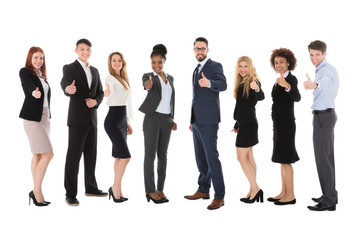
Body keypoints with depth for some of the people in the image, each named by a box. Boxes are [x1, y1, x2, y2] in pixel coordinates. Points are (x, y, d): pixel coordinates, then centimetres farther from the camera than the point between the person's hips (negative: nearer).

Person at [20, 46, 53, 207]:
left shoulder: (42, 75, 16)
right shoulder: (24, 72, -7)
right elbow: (29, 86, -27)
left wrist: (47, 116, 10)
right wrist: (34, 92, -48)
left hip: (45, 117, 8)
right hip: (32, 118, -8)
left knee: (38, 155, 9)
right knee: (48, 154, -14)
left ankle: (36, 191, 14)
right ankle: (37, 192, -6)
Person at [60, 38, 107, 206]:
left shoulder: (94, 71, 15)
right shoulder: (69, 68, -4)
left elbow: (100, 93, 16)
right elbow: (65, 82, -25)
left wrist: (95, 101, -7)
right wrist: (68, 88, -50)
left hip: (92, 118, 6)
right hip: (76, 119, -6)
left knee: (91, 155, 13)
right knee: (74, 156, -5)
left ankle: (91, 188, 26)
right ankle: (70, 194, 0)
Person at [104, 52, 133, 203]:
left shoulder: (123, 79, 16)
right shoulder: (110, 78, -9)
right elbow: (109, 101, -25)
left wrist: (128, 123, 19)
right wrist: (107, 94, -48)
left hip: (122, 121, 9)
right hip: (112, 121, -8)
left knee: (119, 157, 9)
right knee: (125, 156, -11)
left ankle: (117, 191, 15)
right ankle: (115, 188, 2)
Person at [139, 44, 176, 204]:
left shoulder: (170, 78, 14)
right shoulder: (148, 77, -4)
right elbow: (146, 85, -29)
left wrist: (172, 119, 16)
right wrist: (148, 84, -54)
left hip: (166, 120, 6)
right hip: (152, 119, -5)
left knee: (163, 155, 8)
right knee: (150, 155, -2)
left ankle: (160, 189, 17)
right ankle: (150, 191, 7)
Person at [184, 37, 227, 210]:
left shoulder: (215, 66, -5)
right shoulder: (197, 70, 20)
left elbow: (223, 85, -24)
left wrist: (209, 83, -45)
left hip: (209, 120, -9)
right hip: (197, 121, 9)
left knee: (211, 157, -10)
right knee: (200, 157, 14)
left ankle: (219, 196, -4)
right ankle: (203, 190, 26)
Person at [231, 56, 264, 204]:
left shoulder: (252, 82, -12)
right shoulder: (241, 83, 14)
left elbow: (261, 97, -33)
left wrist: (257, 89, -54)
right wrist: (237, 125, 24)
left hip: (248, 125, -10)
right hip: (244, 124, 10)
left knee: (241, 158, -6)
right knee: (249, 158, 11)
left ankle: (255, 189, 0)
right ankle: (253, 191, 17)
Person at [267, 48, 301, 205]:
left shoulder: (291, 79, -11)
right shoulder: (279, 81, 15)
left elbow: (297, 98, -30)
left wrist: (287, 86, -49)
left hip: (286, 124, -9)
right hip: (279, 123, 9)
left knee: (284, 160, -5)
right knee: (282, 160, 12)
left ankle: (290, 196, 2)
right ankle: (284, 193, 20)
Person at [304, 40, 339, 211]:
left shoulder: (327, 70, -16)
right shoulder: (321, 70, 17)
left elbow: (326, 81, -41)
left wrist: (314, 84, -61)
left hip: (323, 116, -11)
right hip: (326, 115, 11)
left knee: (323, 158, -9)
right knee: (327, 157, 15)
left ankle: (329, 201, -5)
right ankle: (330, 195, 24)